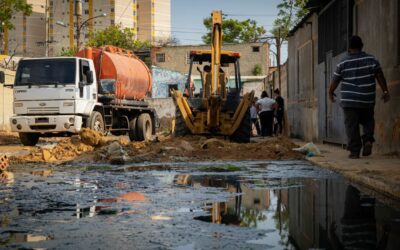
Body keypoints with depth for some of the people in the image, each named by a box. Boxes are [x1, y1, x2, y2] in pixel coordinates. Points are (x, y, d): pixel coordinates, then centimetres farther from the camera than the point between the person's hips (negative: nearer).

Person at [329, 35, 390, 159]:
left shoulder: (342, 63, -1)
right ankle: (368, 139, -3)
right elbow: (380, 77, -1)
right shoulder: (371, 60, 0)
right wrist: (385, 91, 8)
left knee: (351, 126, 2)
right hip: (367, 100, 2)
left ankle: (354, 151, -1)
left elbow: (335, 81, 6)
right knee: (368, 121, 21)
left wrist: (331, 92, 22)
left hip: (349, 101, -1)